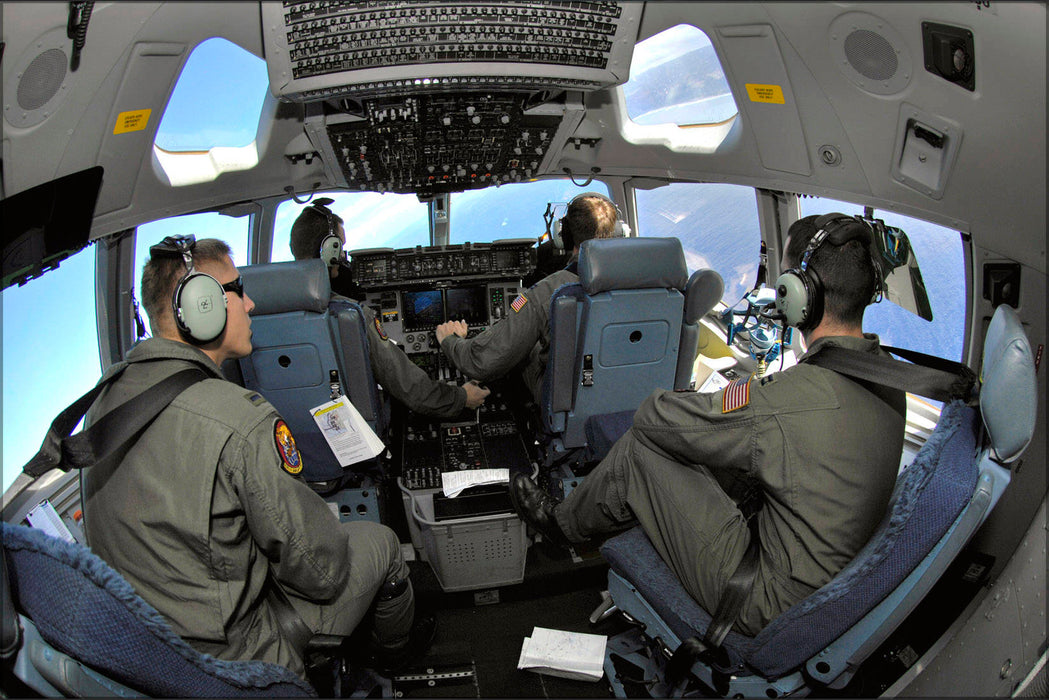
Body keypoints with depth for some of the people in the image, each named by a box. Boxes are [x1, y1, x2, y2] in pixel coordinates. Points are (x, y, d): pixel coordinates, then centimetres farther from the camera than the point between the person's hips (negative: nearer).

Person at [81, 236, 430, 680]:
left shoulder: (105, 396, -4)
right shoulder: (241, 421, -30)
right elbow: (319, 571, -22)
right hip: (230, 657, -8)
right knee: (379, 541, 9)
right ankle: (394, 647, 41)